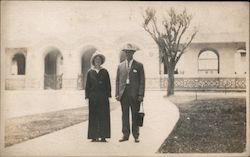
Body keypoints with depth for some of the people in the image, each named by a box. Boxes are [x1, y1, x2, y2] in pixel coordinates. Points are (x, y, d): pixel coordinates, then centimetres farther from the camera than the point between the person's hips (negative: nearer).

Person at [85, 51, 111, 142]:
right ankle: (94, 137, 5)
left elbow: (108, 84, 6)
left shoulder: (105, 72, 8)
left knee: (103, 116, -2)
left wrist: (109, 96, -1)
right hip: (93, 97, 0)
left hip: (103, 96, 0)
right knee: (93, 116, 0)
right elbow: (87, 85, 5)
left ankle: (103, 136, 2)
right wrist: (87, 97, -1)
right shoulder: (90, 72, 7)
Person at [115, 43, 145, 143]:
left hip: (134, 94, -2)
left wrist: (141, 95, -8)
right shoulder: (120, 66, 13)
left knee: (135, 115, 2)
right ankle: (125, 135, 11)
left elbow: (142, 81, 0)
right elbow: (117, 81, 12)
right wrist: (117, 94, 3)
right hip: (123, 93, 3)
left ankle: (136, 136, 10)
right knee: (125, 115, 5)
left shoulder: (139, 65, 4)